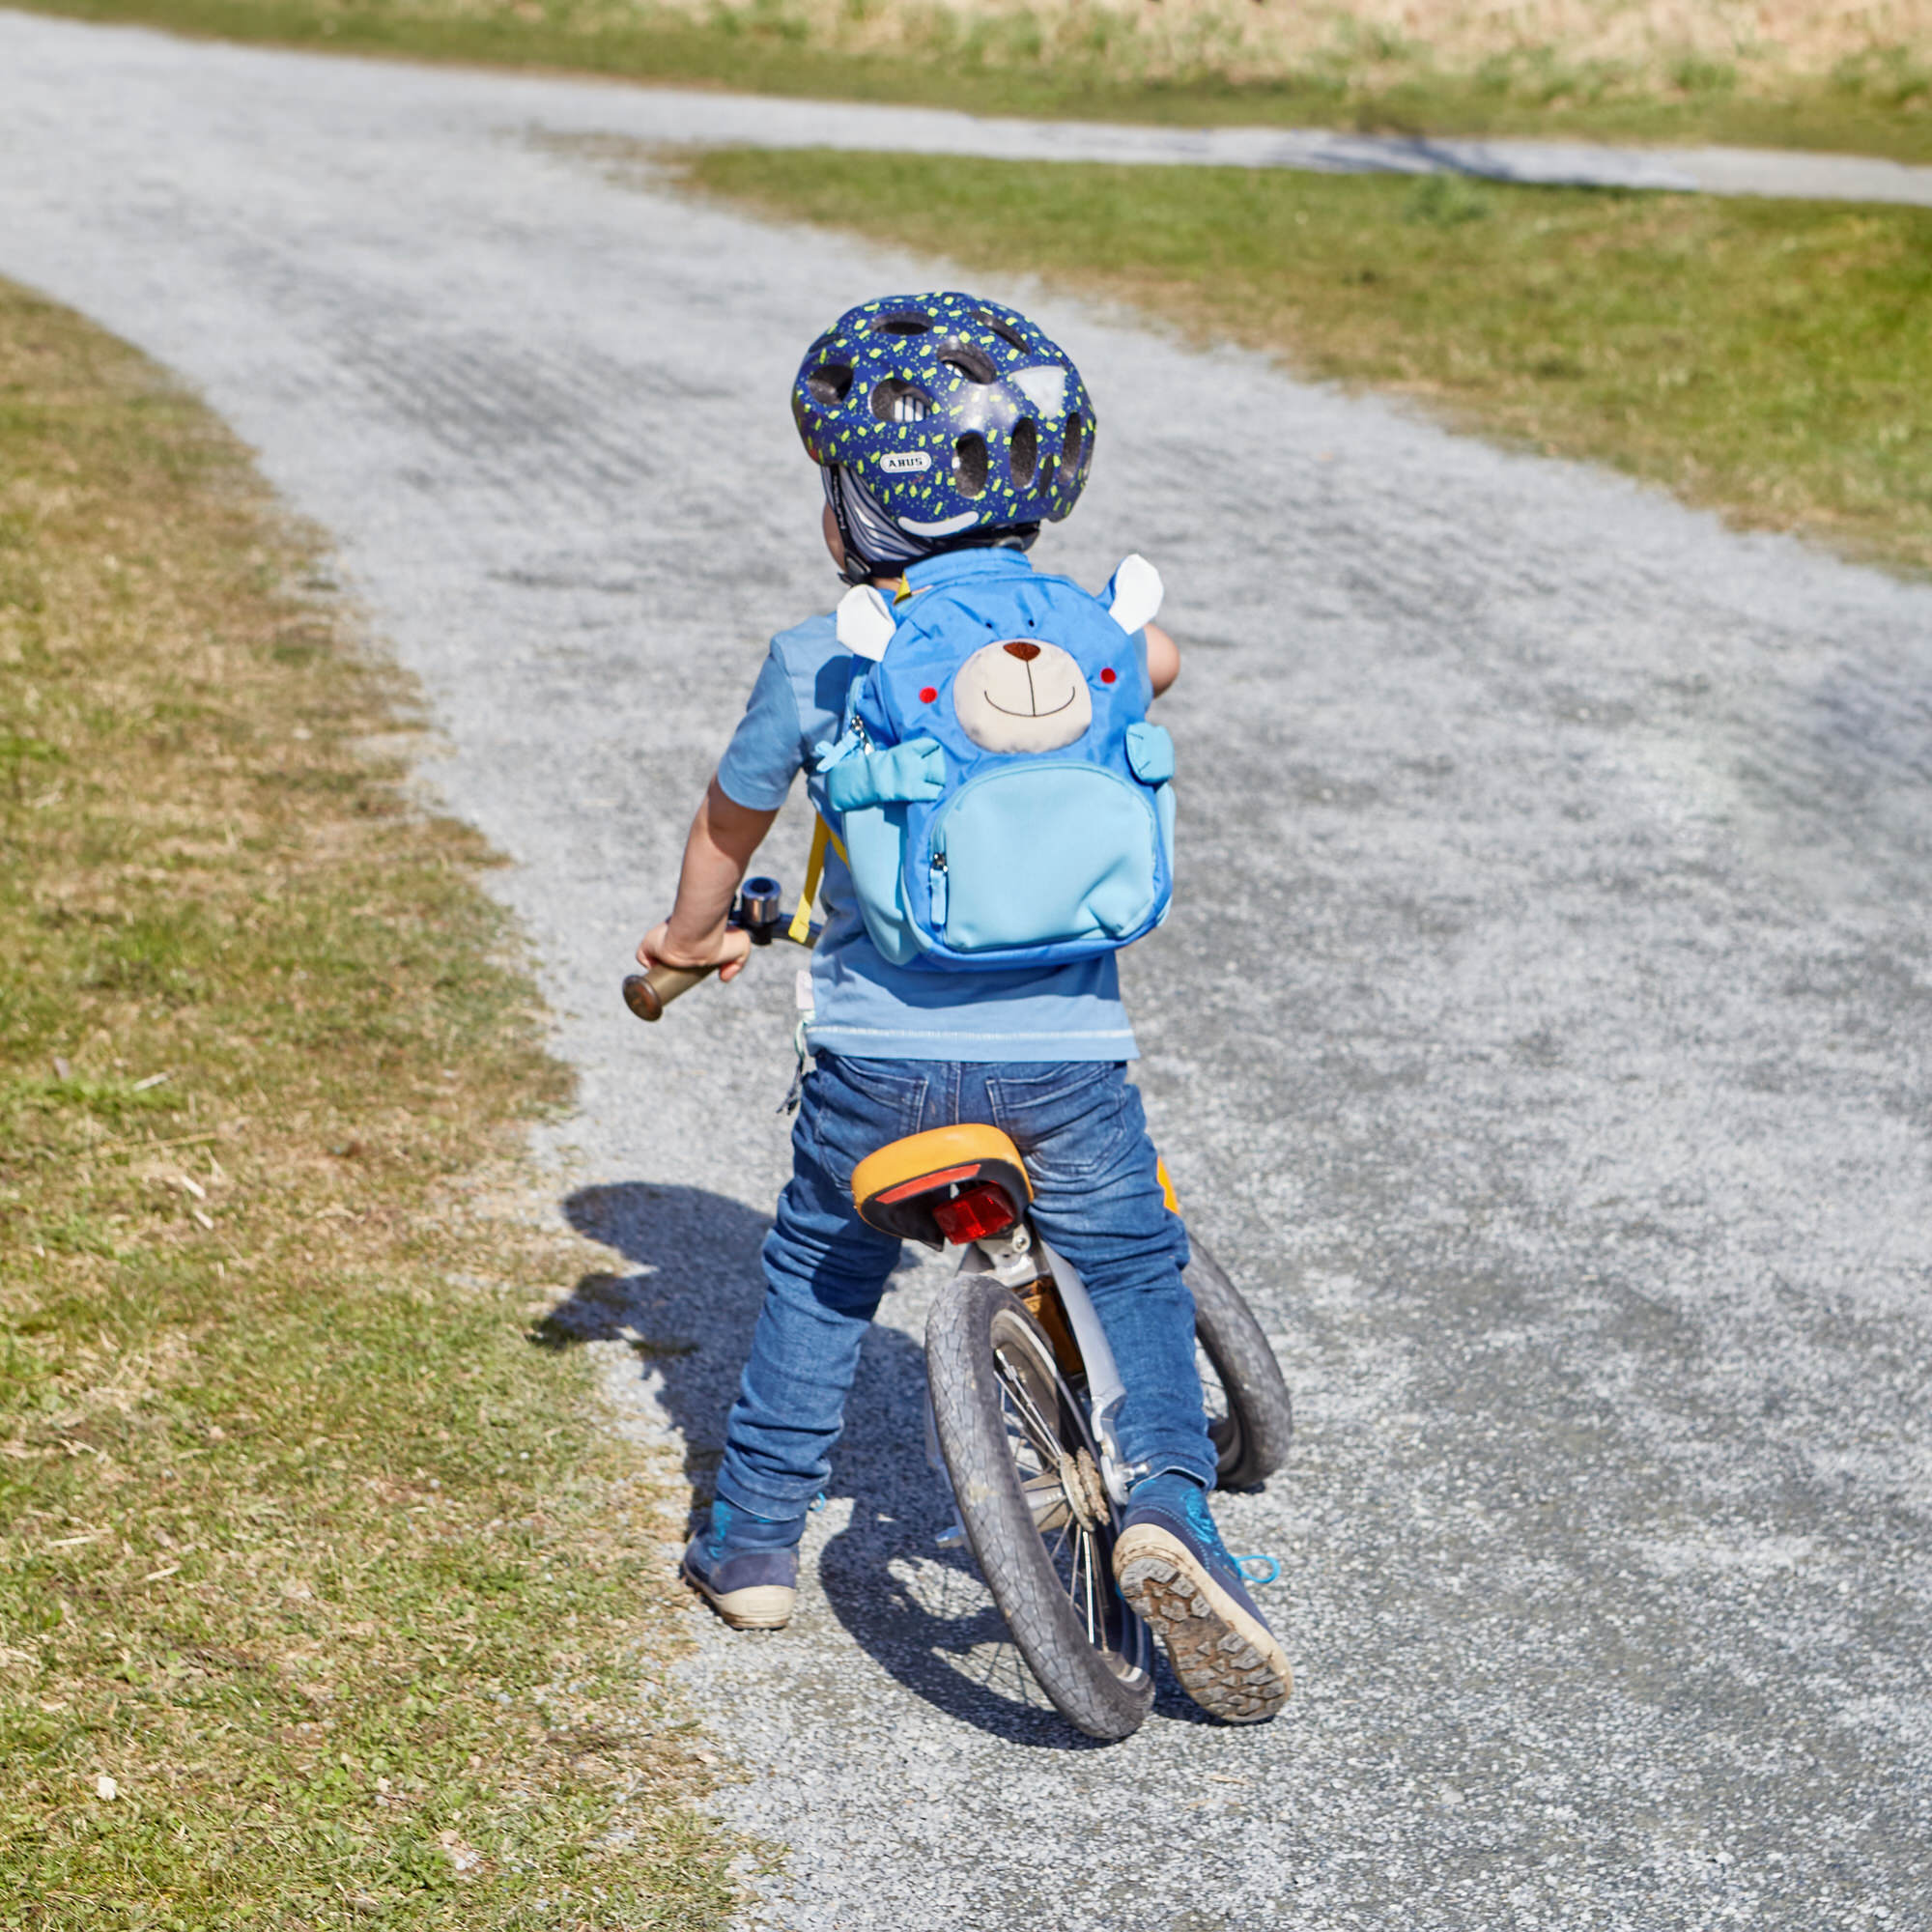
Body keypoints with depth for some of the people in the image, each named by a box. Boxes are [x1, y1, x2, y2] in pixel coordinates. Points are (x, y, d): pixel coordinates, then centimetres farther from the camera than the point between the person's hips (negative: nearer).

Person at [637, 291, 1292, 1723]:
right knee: (1136, 1276, 16)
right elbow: (1159, 663, 28)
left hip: (883, 1054, 0)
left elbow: (733, 818, 13)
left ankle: (755, 1542, 28)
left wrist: (694, 936, 32)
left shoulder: (818, 663, -4)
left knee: (819, 1277, 21)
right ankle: (1169, 1507, -5)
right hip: (1069, 1051, 1)